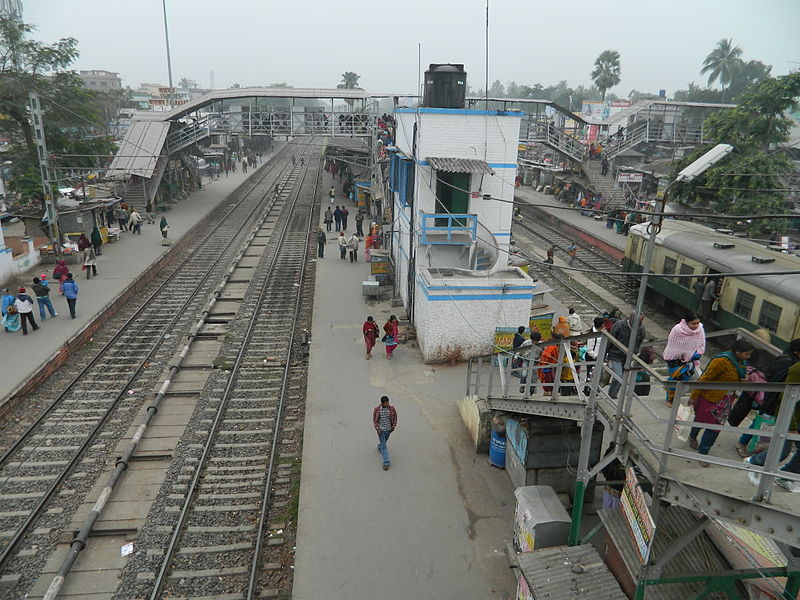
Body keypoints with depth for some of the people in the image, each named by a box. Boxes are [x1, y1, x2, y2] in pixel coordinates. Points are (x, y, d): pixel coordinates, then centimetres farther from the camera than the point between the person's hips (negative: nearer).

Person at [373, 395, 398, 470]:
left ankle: (379, 446, 61)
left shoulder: (391, 408, -16)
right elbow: (374, 420, -8)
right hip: (380, 430, -3)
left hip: (388, 429, 3)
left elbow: (395, 417, 0)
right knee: (384, 446, -3)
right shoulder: (376, 409, -20)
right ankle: (386, 463, 1)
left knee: (384, 441, 28)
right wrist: (377, 429, -14)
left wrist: (393, 426, -2)